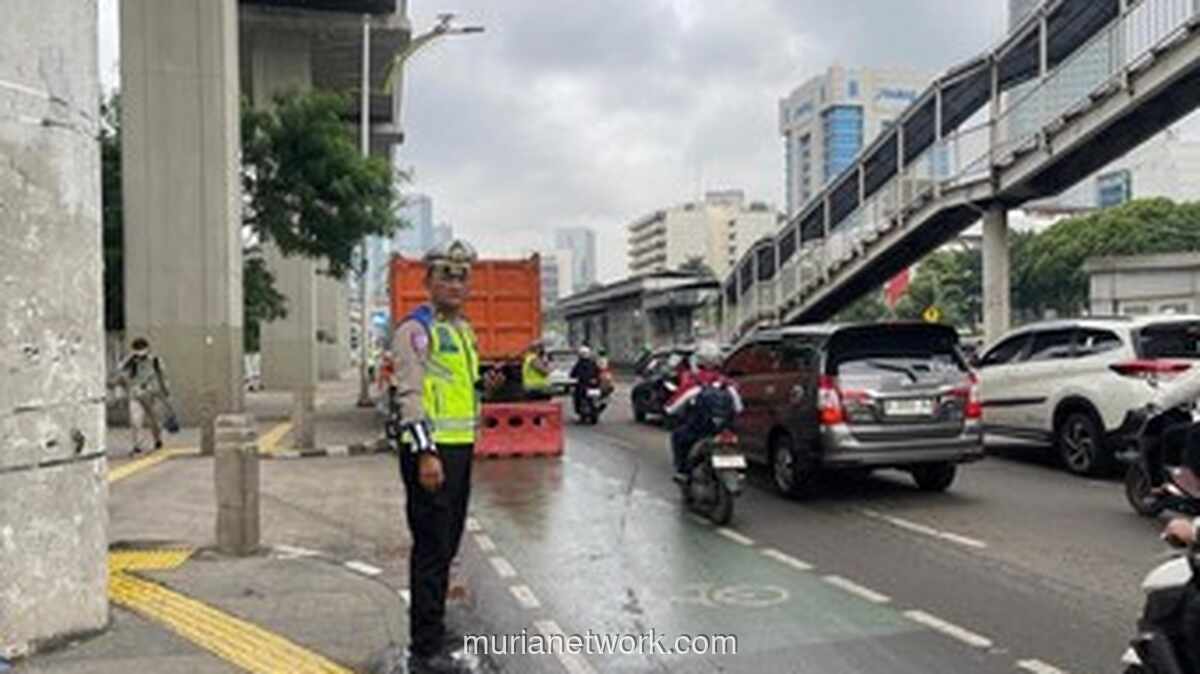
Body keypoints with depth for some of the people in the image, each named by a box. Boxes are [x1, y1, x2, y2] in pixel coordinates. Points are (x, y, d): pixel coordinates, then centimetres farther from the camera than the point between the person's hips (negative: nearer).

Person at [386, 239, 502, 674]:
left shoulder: (463, 330, 17)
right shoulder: (416, 329, -11)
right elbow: (410, 394, -18)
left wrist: (483, 384, 8)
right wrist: (426, 453, -25)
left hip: (460, 448, 9)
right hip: (430, 449, -9)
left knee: (446, 546, 16)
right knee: (432, 548, -6)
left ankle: (432, 632, 28)